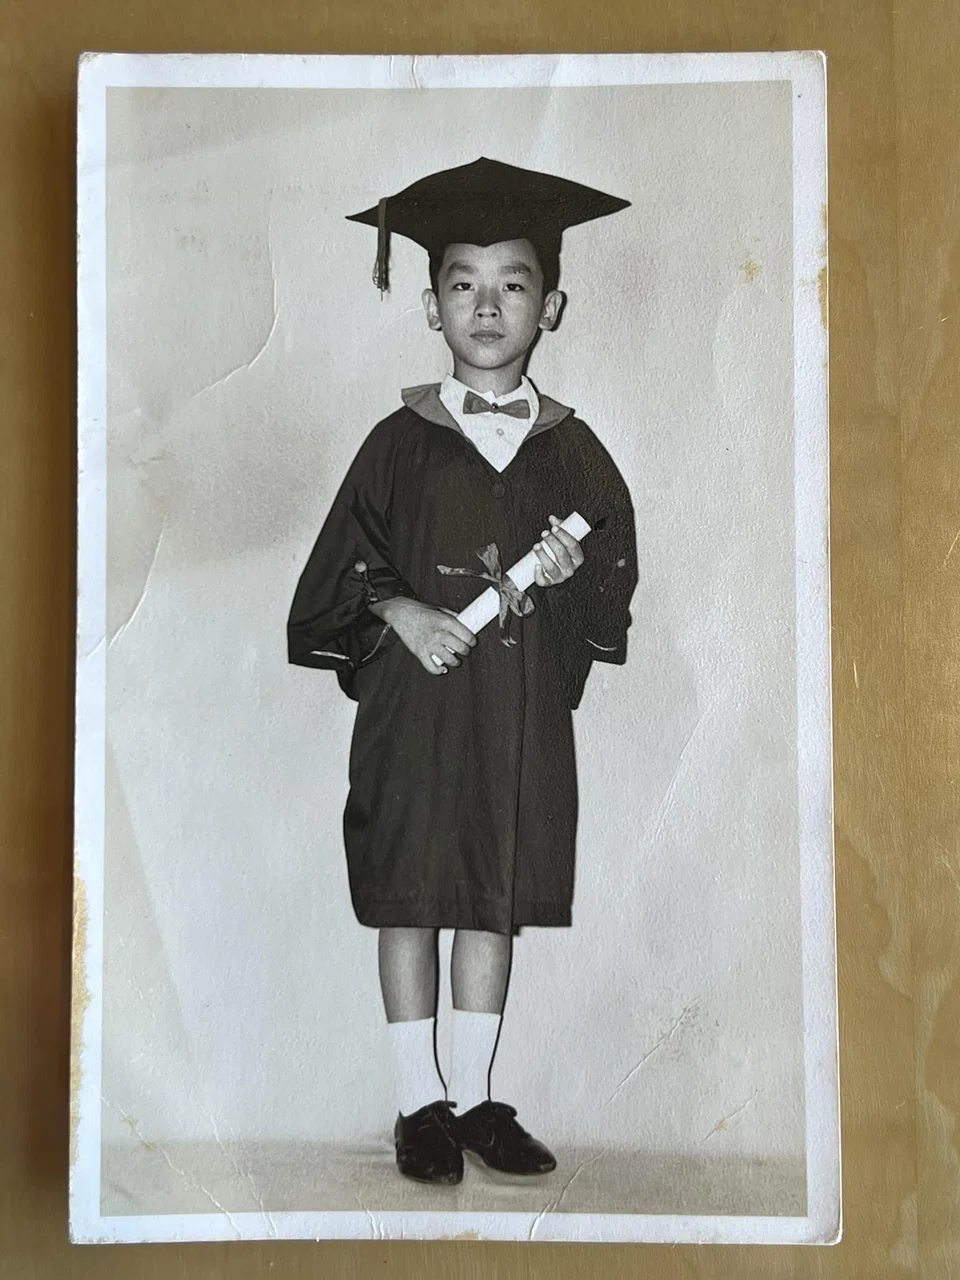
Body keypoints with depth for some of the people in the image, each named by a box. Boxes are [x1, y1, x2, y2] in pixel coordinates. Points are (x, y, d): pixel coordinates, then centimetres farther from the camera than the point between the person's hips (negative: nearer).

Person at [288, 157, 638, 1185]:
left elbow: (618, 570, 9)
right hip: (413, 701, -2)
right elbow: (344, 562, 1)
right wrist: (404, 613, -16)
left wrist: (566, 576, -12)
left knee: (496, 903, 10)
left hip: (525, 706, 2)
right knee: (410, 898, 4)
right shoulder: (401, 441, 0)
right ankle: (420, 1101, 20)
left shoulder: (573, 451, 5)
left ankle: (473, 1094, 25)